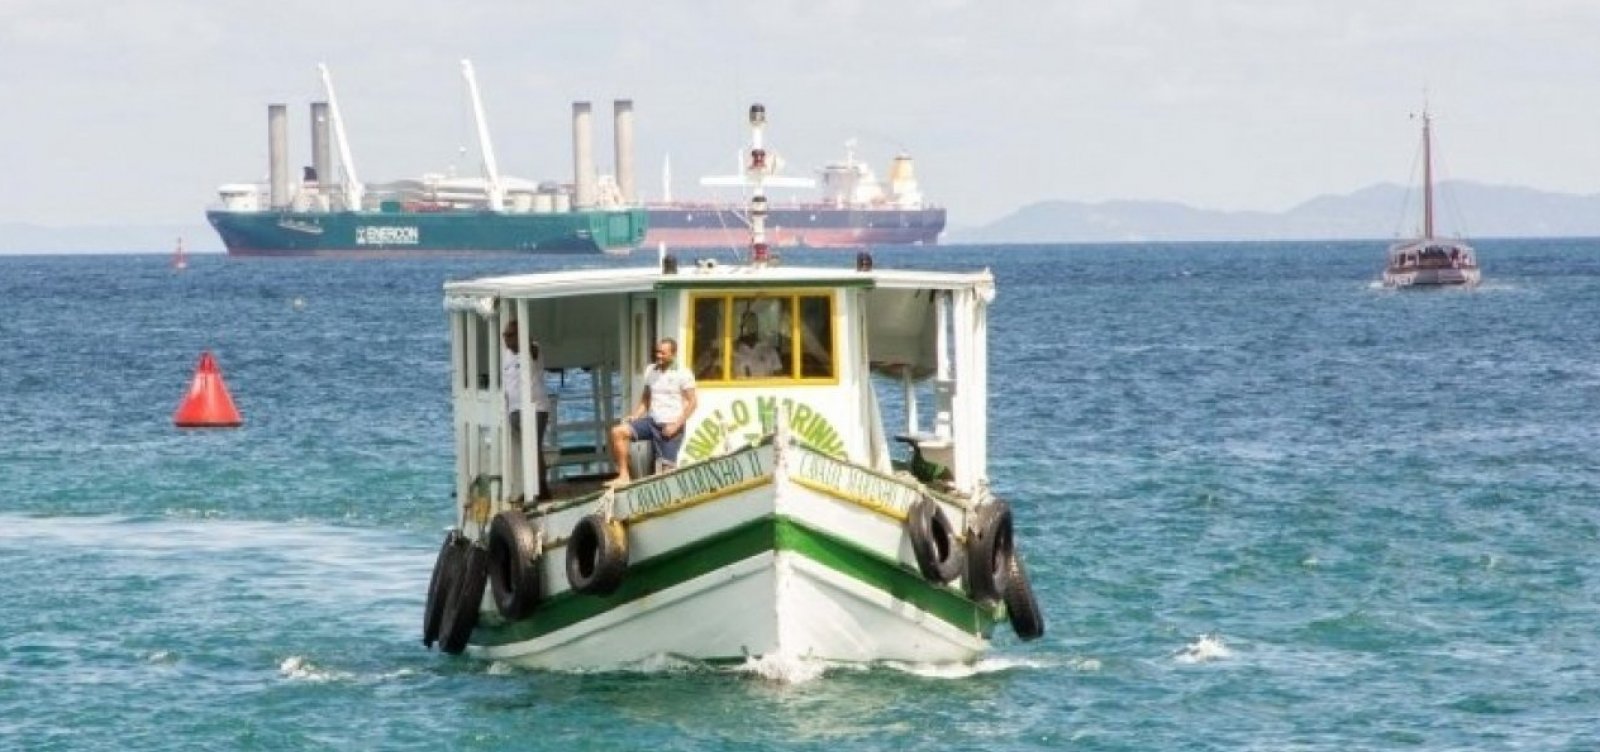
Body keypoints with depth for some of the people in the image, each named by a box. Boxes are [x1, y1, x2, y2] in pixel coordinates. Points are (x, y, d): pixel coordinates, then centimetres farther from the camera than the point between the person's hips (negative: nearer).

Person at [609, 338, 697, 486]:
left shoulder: (683, 374, -6)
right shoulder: (651, 371, 10)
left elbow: (691, 403, -7)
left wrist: (676, 425, -16)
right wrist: (633, 417, 0)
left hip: (670, 426, -5)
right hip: (652, 421, 5)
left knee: (666, 468, -9)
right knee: (618, 432, -13)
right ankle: (623, 476, -13)